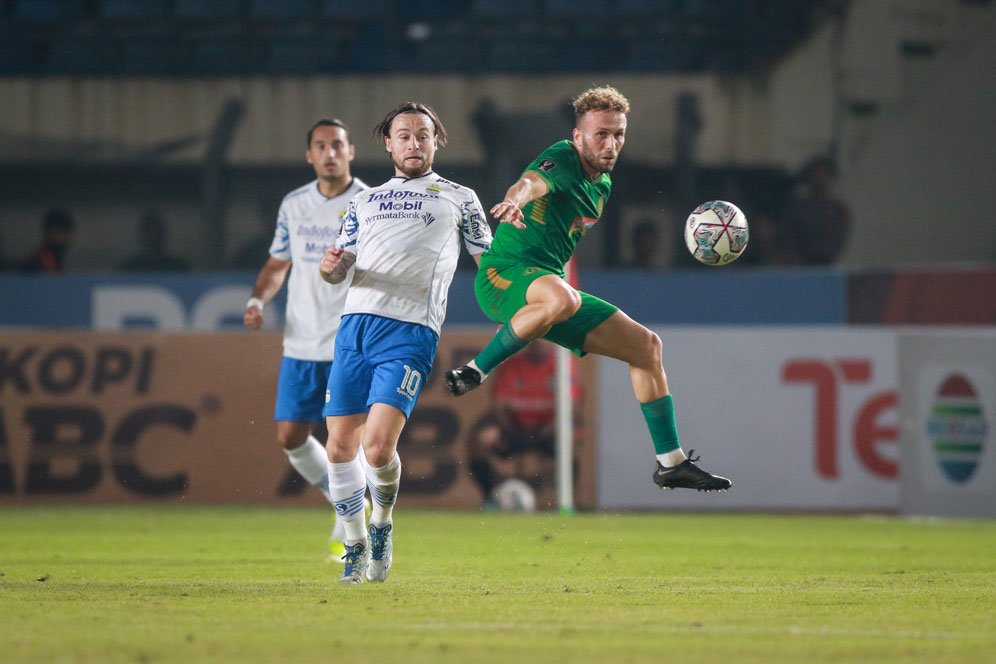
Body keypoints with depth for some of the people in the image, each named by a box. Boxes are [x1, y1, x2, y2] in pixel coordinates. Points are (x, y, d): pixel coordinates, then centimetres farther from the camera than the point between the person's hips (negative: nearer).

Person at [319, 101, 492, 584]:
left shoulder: (459, 198, 16)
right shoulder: (365, 201, 24)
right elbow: (339, 267, 20)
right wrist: (331, 266, -3)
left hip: (410, 331, -4)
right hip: (355, 324, 4)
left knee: (378, 446, -17)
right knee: (340, 446, -1)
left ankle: (383, 525, 10)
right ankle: (356, 547, 16)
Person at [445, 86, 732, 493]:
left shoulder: (603, 183, 14)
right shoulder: (561, 161, -14)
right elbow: (532, 182, -39)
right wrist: (515, 200, -61)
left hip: (548, 281, 9)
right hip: (503, 275, -9)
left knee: (645, 345, 8)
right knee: (561, 299, -44)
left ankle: (671, 463, 14)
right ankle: (476, 372, -23)